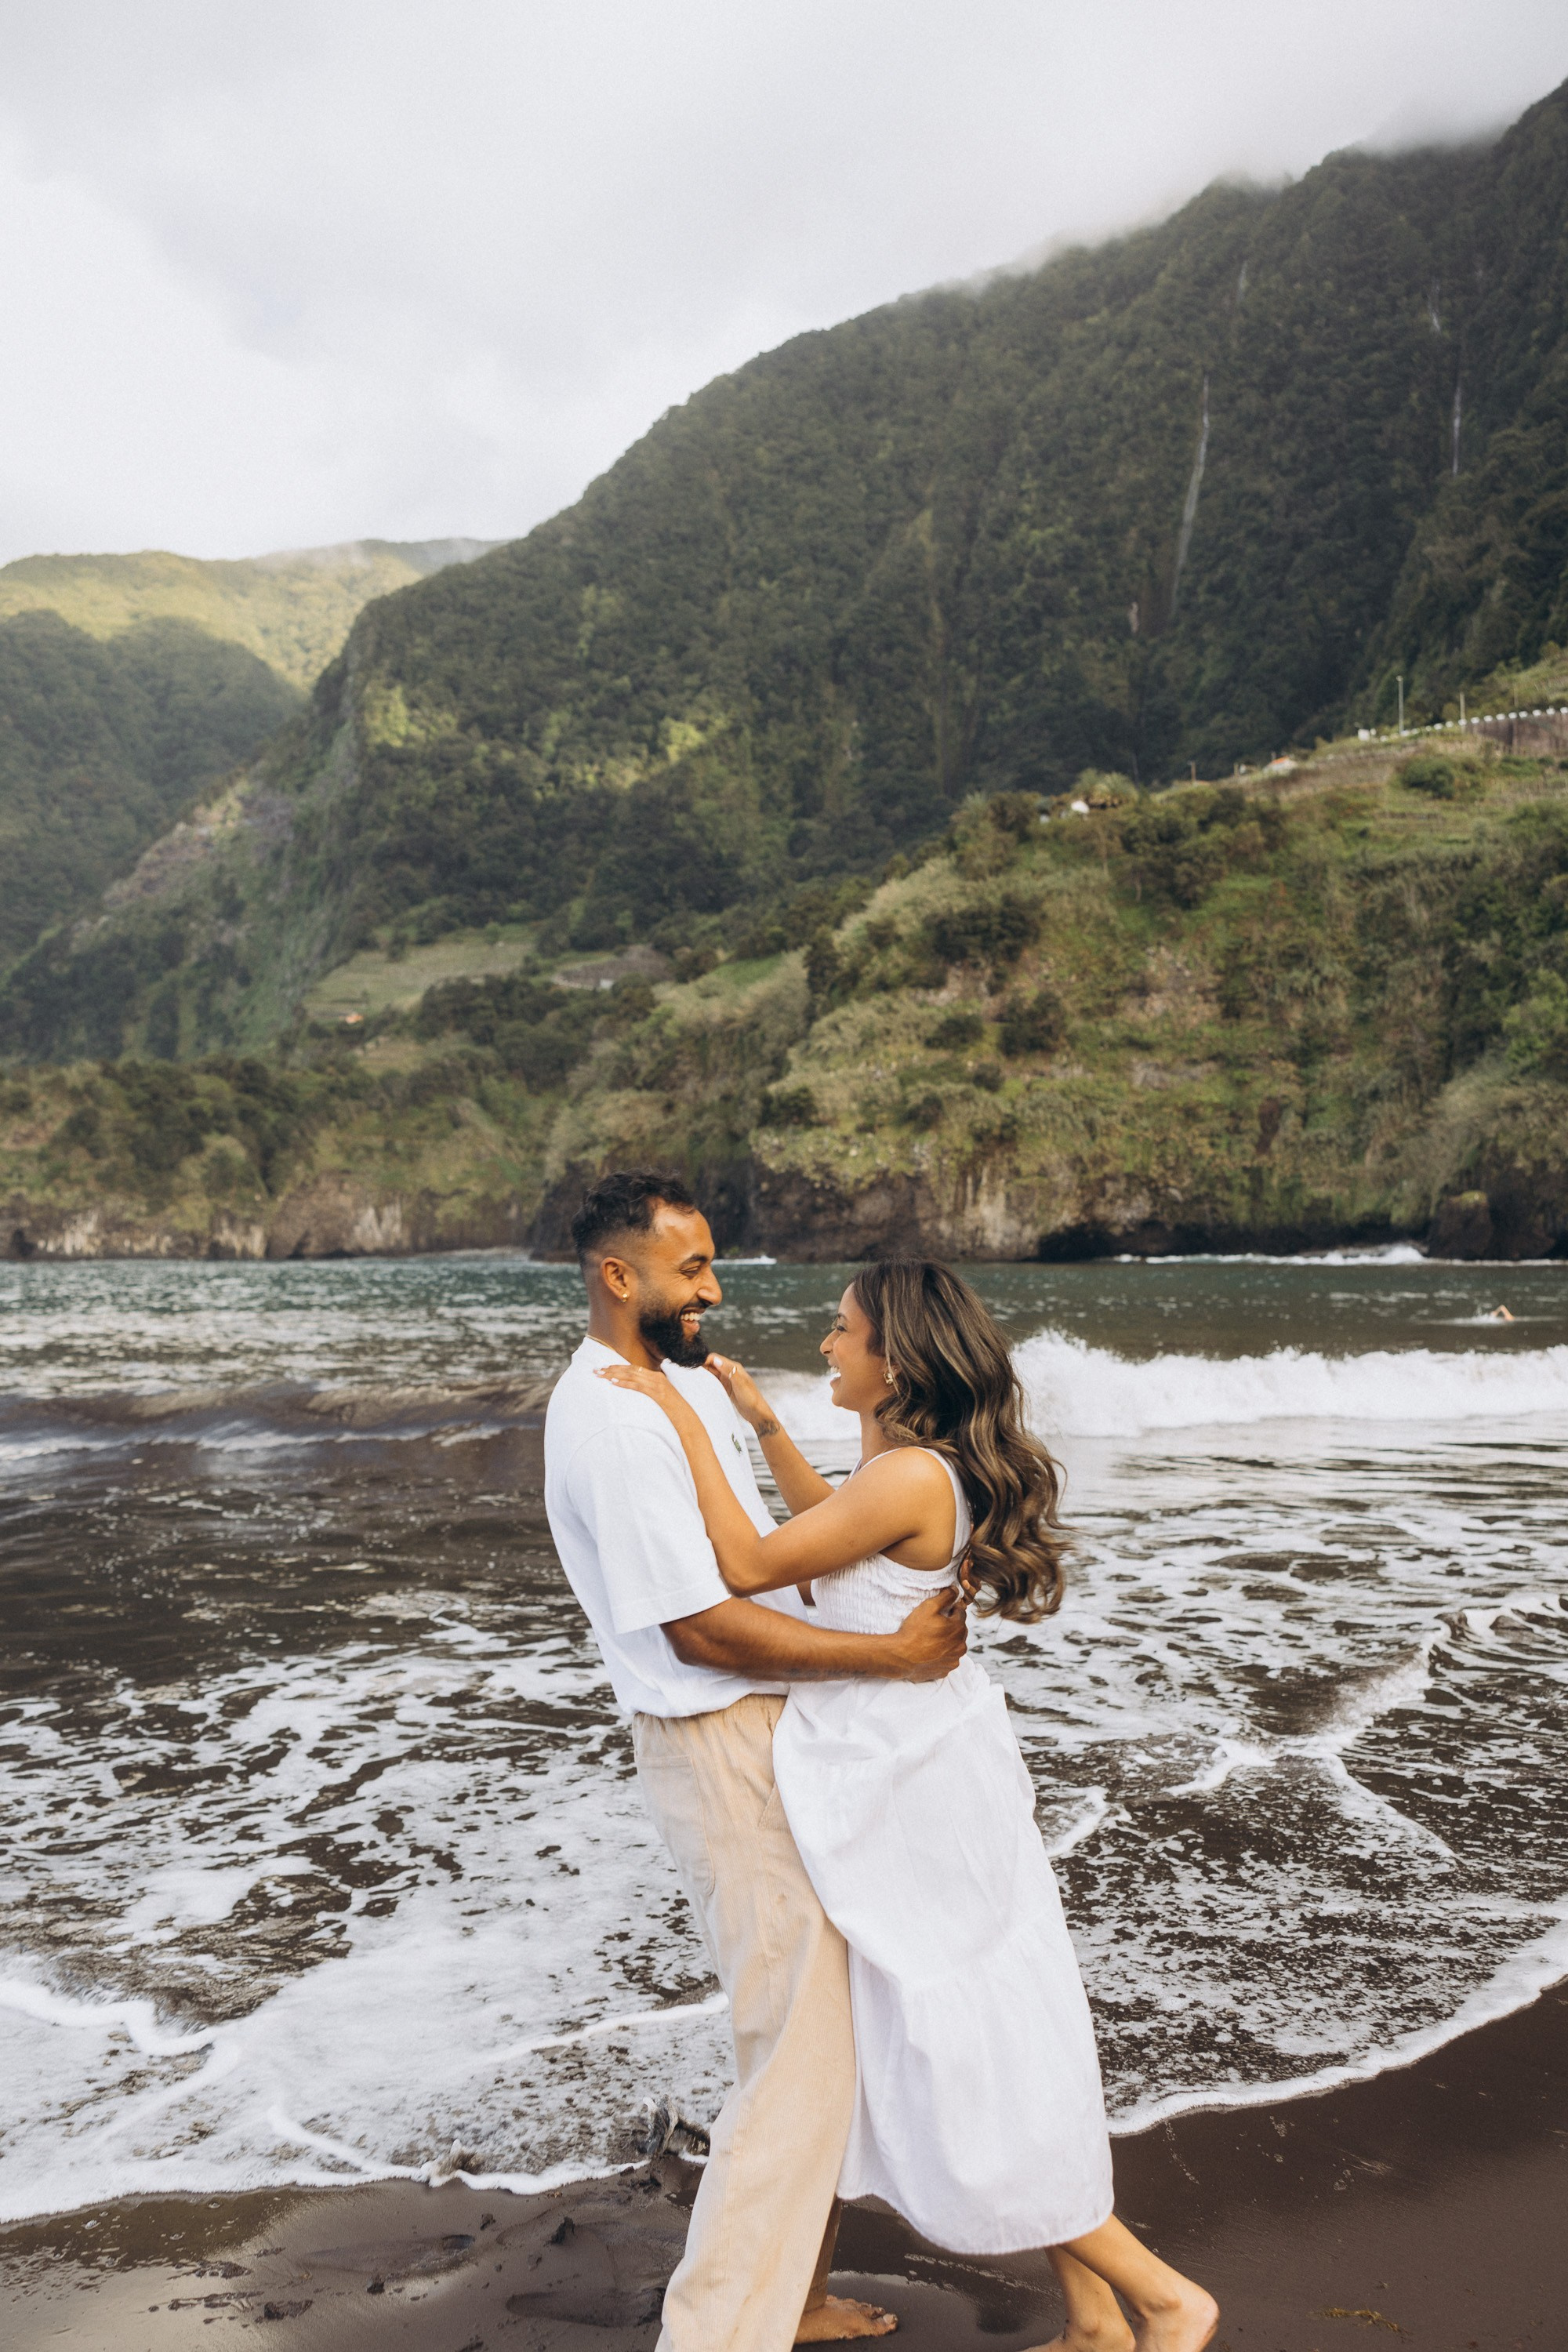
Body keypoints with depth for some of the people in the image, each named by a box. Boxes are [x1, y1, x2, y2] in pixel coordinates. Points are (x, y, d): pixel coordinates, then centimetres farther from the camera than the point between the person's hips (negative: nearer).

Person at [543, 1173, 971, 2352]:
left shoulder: (689, 1380, 10)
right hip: (725, 1752, -10)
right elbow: (701, 1627, -25)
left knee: (827, 2028, 19)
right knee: (800, 2058, -4)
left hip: (779, 1728, 10)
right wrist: (891, 1654, -22)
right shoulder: (610, 1421, -22)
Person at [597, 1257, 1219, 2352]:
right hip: (929, 1765, 10)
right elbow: (833, 1538, 23)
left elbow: (749, 1566, -20)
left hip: (910, 1786, -10)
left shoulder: (910, 1476, -25)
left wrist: (688, 1425, -14)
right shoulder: (920, 1461, 5)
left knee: (963, 2065, 5)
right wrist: (763, 1421, 21)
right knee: (1002, 2039, 18)